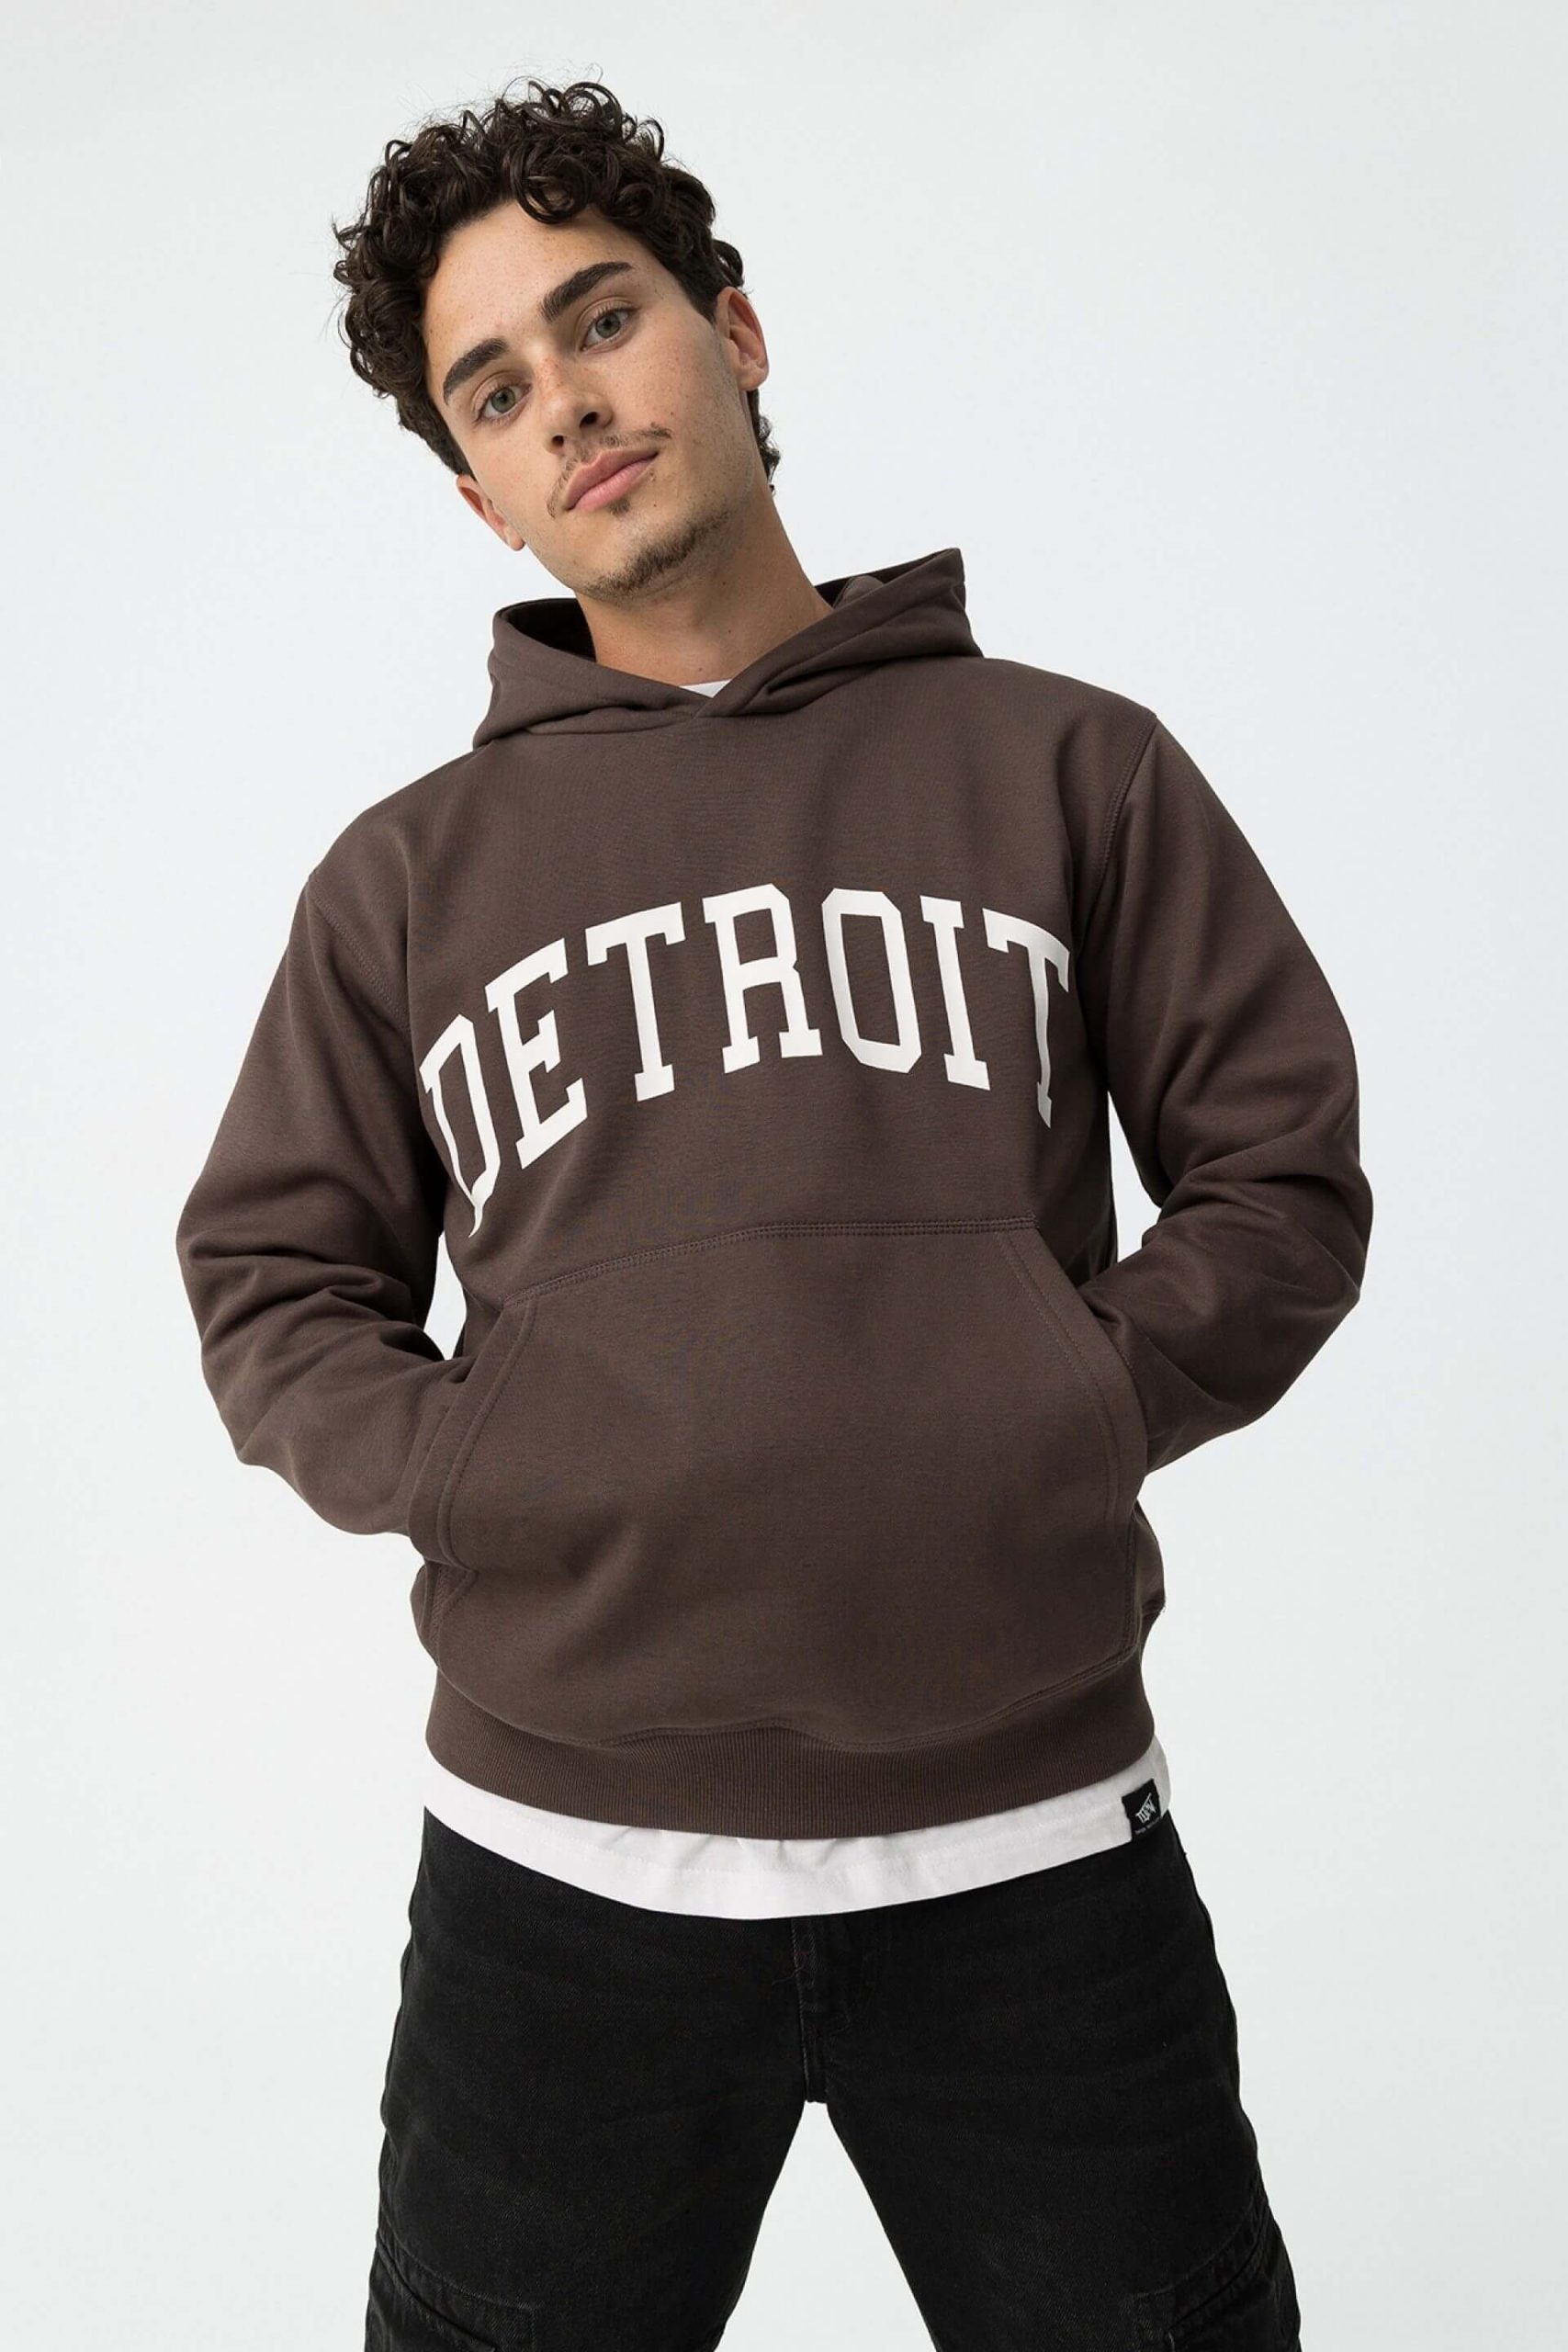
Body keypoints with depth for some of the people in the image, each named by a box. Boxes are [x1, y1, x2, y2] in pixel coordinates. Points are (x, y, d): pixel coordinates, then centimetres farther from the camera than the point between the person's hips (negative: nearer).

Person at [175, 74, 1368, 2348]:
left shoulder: (1070, 766, 5)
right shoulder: (411, 873, 7)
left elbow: (1285, 1177, 5)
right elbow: (270, 1283, 9)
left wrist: (1075, 1414, -9)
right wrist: (473, 1480, -7)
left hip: (1035, 1850, 0)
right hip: (562, 1863, 1)